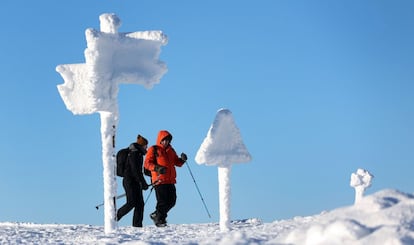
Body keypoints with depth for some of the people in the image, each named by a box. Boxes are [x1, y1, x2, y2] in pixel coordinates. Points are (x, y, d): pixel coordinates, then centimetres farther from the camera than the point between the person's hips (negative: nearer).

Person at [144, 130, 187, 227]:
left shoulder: (171, 150, 20)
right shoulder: (153, 149, 1)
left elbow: (176, 162, 24)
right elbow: (147, 163, -6)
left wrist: (182, 159, 1)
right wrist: (157, 168, -23)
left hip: (170, 181, 7)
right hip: (159, 180, -6)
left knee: (171, 201, 6)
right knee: (162, 202, -7)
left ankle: (156, 215, 23)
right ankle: (159, 220, 6)